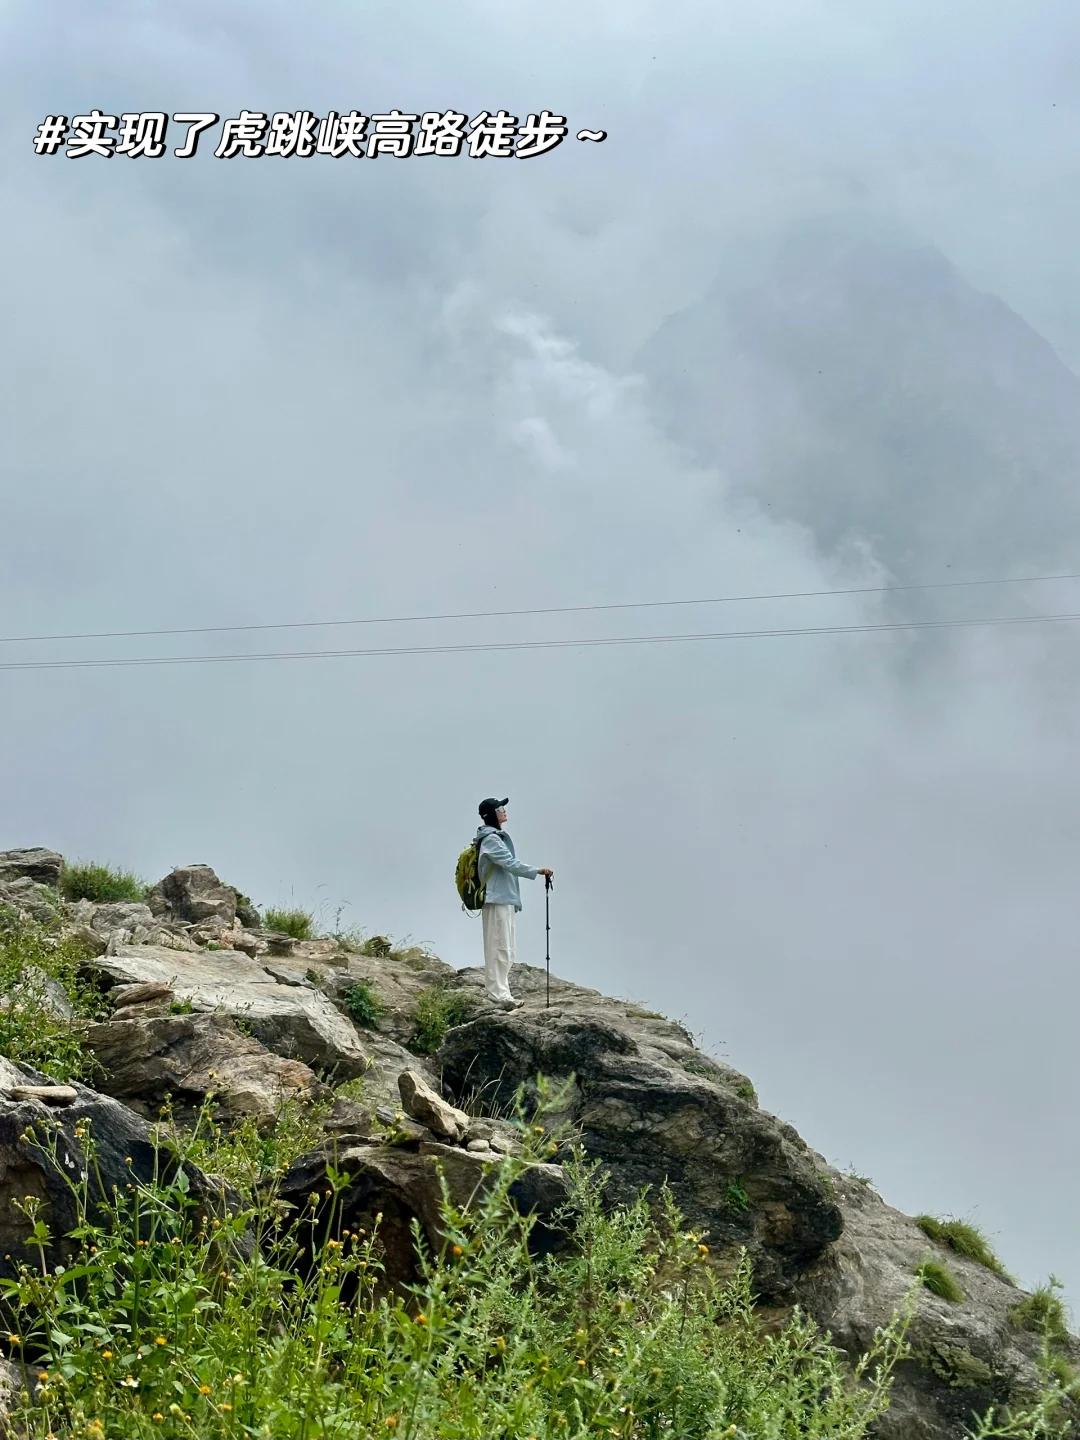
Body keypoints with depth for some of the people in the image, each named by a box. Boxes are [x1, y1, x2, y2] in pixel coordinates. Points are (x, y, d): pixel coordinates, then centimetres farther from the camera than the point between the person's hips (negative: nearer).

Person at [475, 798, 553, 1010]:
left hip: (505, 899, 10)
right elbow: (510, 864, -21)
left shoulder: (497, 837, 20)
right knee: (499, 947, -12)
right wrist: (537, 870, -23)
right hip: (497, 899, -10)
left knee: (504, 949, 10)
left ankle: (499, 992, 11)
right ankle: (499, 994, -14)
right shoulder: (491, 839, -11)